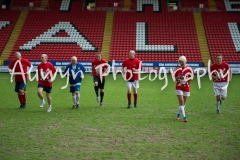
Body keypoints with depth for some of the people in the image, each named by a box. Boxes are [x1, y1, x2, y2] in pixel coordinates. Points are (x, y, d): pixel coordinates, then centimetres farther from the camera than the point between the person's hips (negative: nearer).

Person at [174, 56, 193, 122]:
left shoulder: (189, 69, -4)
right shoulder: (177, 69, -1)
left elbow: (191, 77, 0)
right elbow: (175, 78, 6)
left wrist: (187, 79, -21)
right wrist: (178, 77, -17)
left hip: (186, 88, 1)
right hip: (179, 87, -1)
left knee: (184, 102, 10)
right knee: (181, 101, -12)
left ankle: (178, 114, 33)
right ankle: (184, 117, -12)